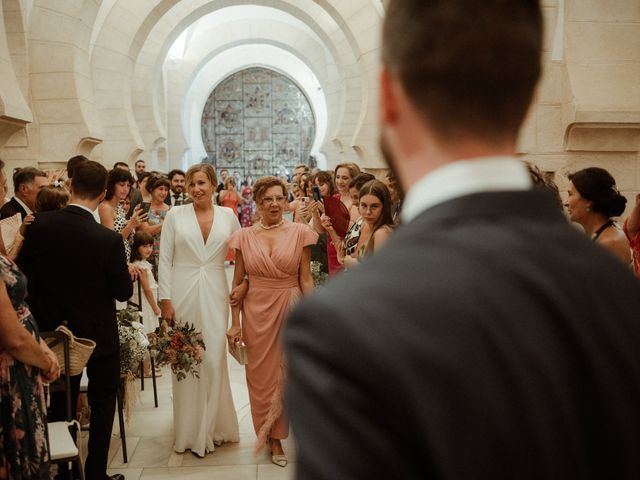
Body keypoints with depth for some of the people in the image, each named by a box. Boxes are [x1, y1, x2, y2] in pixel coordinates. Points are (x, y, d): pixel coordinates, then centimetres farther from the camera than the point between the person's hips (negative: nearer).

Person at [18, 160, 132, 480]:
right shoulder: (108, 239, -24)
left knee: (59, 407, 20)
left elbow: (22, 269, 1)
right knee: (102, 405, 15)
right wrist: (128, 273, 7)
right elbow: (123, 292, -13)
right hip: (98, 335, -3)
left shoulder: (39, 225, -13)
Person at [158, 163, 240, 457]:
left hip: (214, 296, 1)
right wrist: (165, 299, -6)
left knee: (214, 360, 0)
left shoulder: (228, 216, 3)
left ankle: (211, 427, 18)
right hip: (182, 295, 0)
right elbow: (165, 260, -1)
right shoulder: (175, 215, 0)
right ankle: (188, 428, 23)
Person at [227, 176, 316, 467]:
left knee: (285, 374, 6)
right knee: (260, 375, 10)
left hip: (290, 309, -1)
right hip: (256, 312, 1)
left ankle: (275, 436, 25)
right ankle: (265, 431, 31)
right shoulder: (244, 236, 0)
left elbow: (306, 280, -1)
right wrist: (235, 323, 1)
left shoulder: (300, 232, -3)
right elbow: (238, 282, 4)